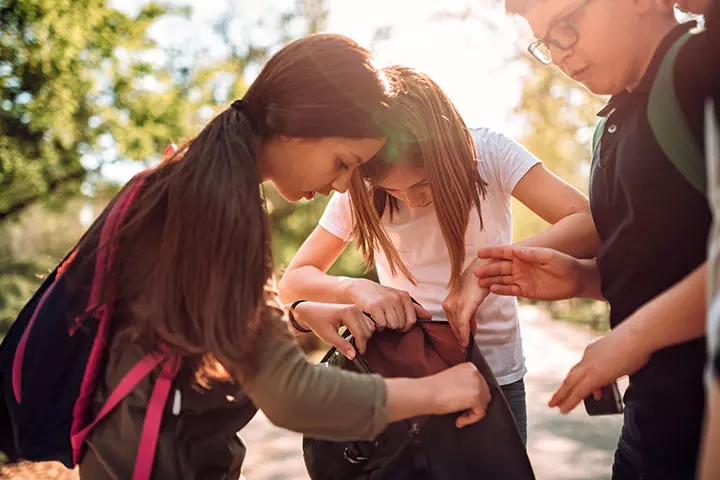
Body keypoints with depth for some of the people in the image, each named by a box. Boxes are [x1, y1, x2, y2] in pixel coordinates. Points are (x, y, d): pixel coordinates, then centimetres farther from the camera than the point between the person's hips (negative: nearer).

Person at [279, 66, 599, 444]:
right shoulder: (362, 192, -11)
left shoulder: (489, 154, -15)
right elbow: (292, 283, -10)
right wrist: (356, 289, -30)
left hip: (495, 375, 0)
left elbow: (592, 225, -25)